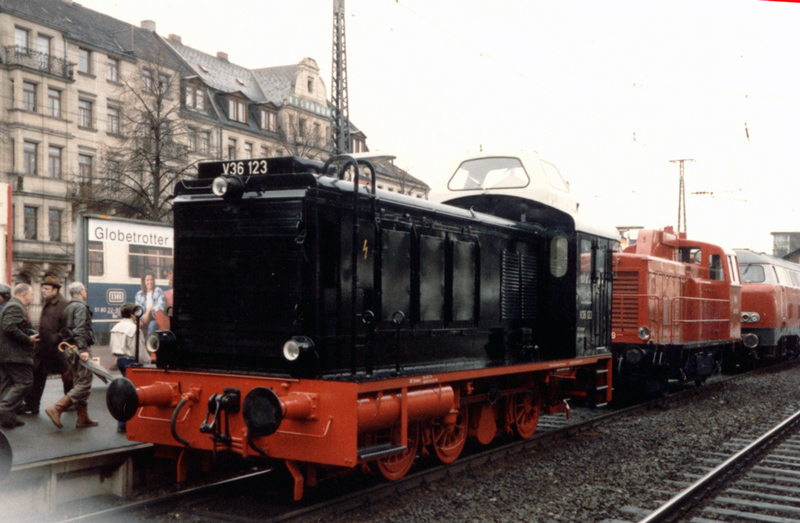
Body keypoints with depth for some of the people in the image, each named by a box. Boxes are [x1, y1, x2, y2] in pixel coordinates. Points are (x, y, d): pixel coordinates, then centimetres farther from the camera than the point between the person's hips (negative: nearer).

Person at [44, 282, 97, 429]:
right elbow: (79, 329, -22)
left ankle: (83, 418, 15)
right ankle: (56, 409, -17)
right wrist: (83, 349, -27)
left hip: (70, 349, 10)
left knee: (79, 383, 13)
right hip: (78, 348, -10)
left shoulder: (68, 307, 19)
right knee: (84, 384, -10)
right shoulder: (80, 307, -10)